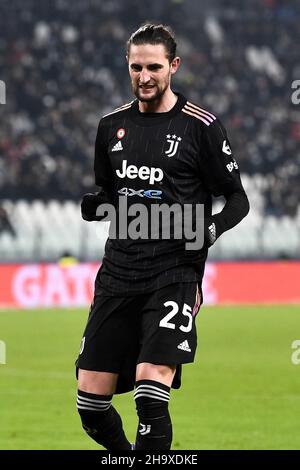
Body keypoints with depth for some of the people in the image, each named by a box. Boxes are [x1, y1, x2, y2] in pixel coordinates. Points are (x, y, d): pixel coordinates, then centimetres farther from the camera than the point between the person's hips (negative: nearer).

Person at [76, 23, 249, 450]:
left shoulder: (201, 126, -3)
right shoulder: (112, 126, 12)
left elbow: (238, 201, 2)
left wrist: (210, 230, -18)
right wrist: (95, 206, 0)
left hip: (174, 274, -5)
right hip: (118, 271, 5)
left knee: (151, 391, -20)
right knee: (90, 402, 1)